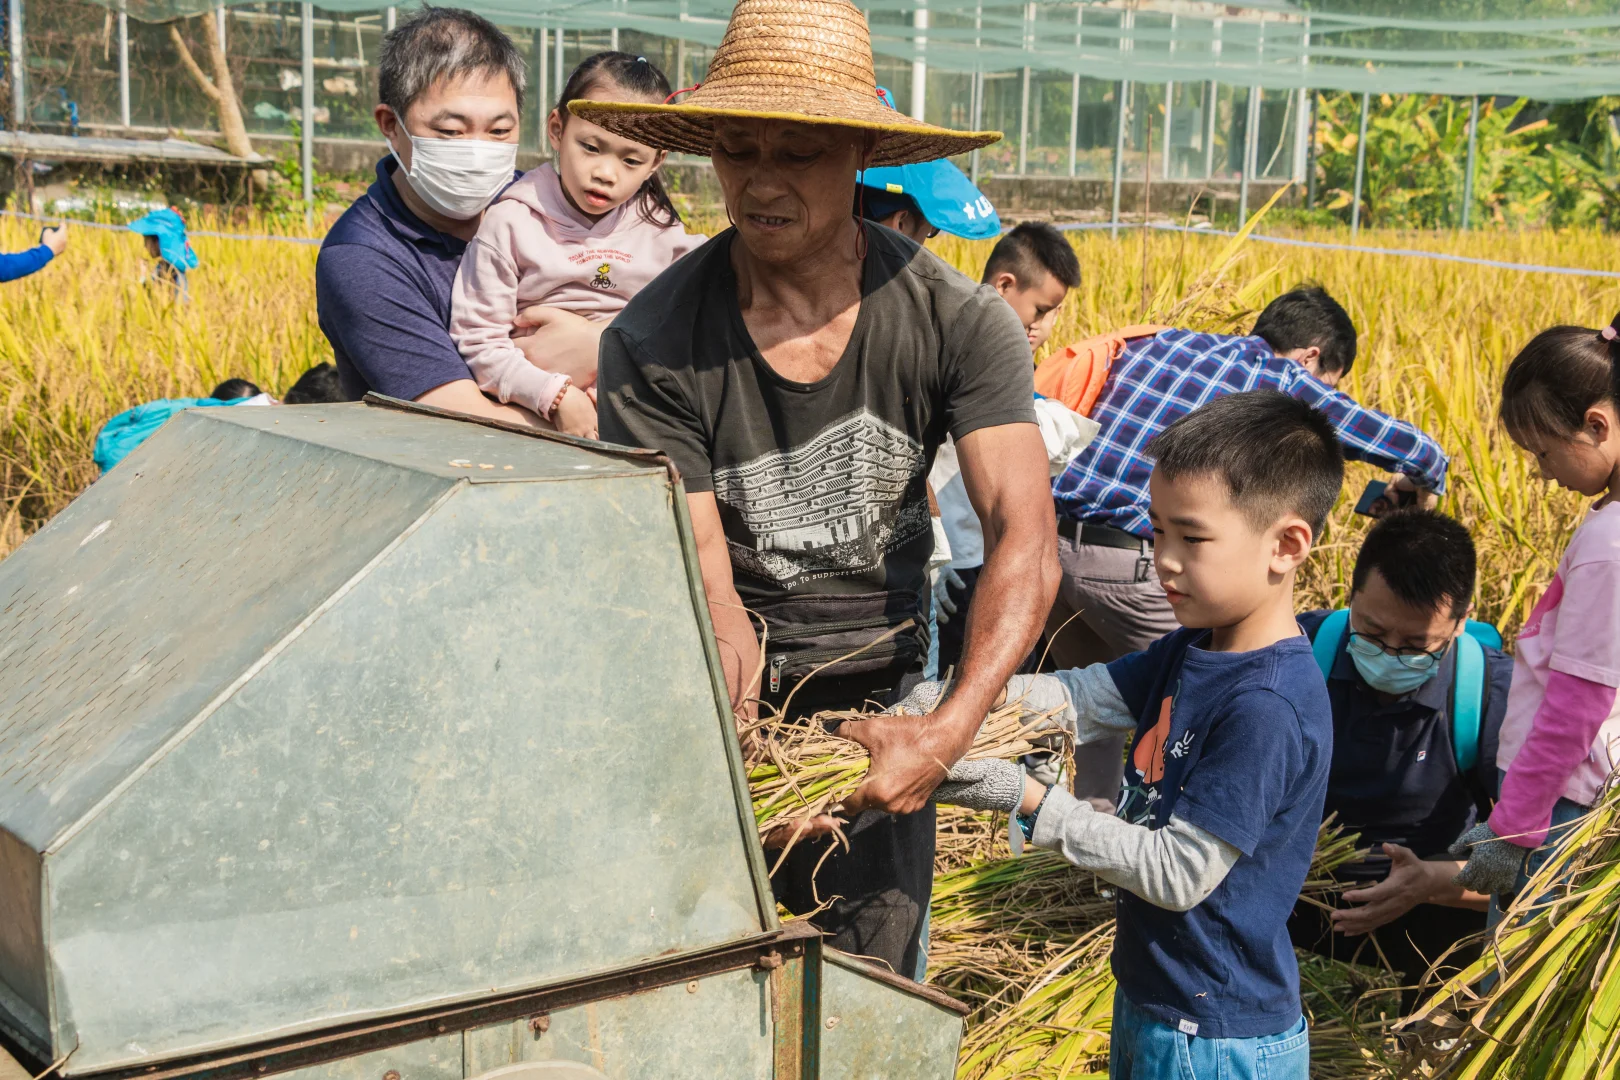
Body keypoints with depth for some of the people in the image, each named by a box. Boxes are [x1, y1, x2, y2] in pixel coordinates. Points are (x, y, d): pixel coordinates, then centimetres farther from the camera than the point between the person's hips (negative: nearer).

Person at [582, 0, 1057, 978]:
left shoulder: (958, 321, -13)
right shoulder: (652, 346, -15)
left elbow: (1026, 541, -21)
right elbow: (698, 567, -16)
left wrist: (950, 730, -34)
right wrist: (721, 625, -40)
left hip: (877, 704, 1)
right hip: (727, 703, -1)